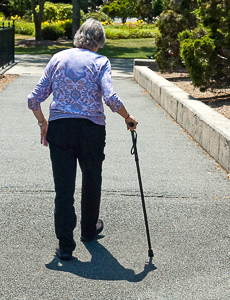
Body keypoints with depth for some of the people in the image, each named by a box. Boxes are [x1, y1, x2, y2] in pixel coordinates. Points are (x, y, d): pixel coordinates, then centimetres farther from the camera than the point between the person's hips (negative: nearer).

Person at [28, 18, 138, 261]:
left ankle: (65, 245, 3)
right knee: (91, 182, 19)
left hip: (58, 129, 2)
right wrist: (128, 118, -2)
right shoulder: (100, 61, -2)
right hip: (91, 129, -2)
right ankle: (89, 229, 38)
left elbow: (34, 99, 4)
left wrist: (43, 123, 19)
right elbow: (110, 98, -18)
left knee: (63, 188, 4)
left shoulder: (58, 59, 8)